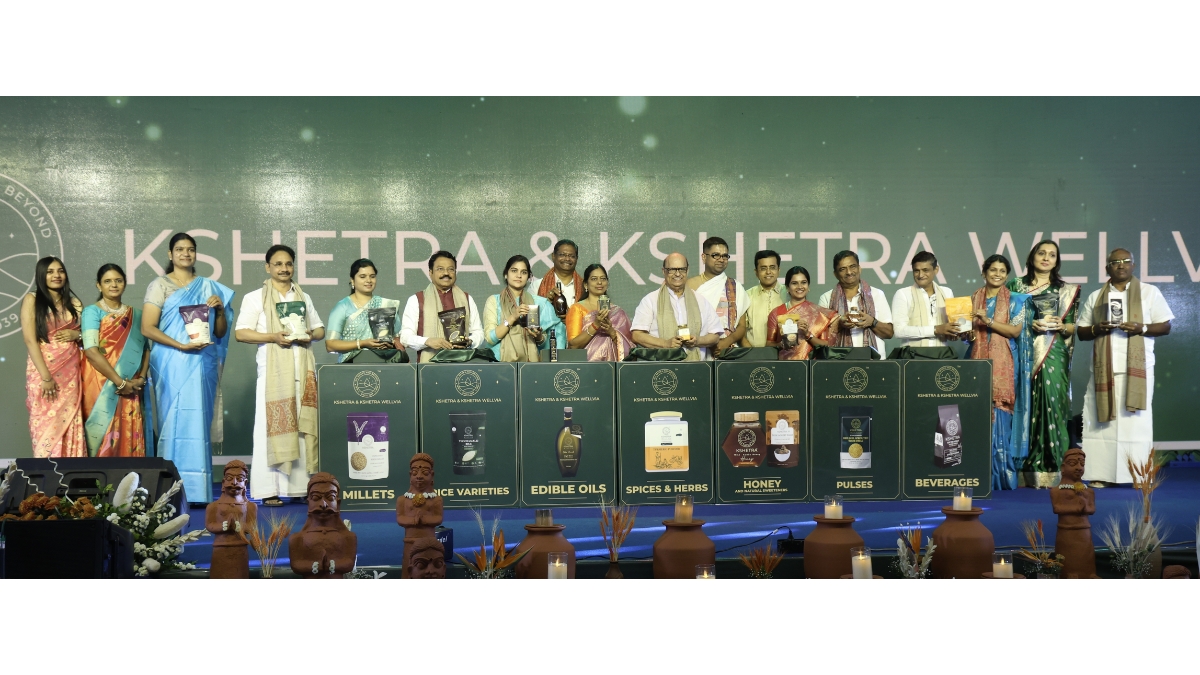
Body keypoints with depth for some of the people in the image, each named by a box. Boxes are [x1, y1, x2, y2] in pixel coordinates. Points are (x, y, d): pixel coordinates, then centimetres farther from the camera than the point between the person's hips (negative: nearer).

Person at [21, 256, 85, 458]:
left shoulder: (74, 303, 13)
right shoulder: (32, 300, 0)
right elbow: (30, 340, -8)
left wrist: (76, 335, -7)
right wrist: (46, 377, -16)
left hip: (70, 372, 4)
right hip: (43, 370, -4)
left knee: (70, 426, 0)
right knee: (46, 426, -4)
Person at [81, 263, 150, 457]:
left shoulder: (136, 315, 13)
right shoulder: (92, 312, -2)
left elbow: (146, 348, 11)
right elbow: (91, 351, -12)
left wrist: (141, 377, -7)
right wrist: (120, 382, -15)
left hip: (131, 388, 4)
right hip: (101, 386, -4)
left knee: (129, 436, 2)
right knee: (103, 433, -5)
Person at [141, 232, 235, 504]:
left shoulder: (209, 287, 15)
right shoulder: (159, 285, 5)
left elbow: (220, 332, 16)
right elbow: (147, 328, -4)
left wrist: (220, 309, -2)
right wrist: (181, 345, -14)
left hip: (202, 365, 3)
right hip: (171, 365, -3)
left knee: (198, 422, -1)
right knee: (174, 420, -6)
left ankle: (197, 490, 1)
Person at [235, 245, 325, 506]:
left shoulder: (304, 297, 21)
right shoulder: (255, 298, 7)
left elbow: (320, 328, 21)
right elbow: (241, 332, -2)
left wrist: (311, 335, -2)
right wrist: (273, 336, -15)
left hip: (303, 369, 4)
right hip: (273, 369, -4)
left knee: (304, 424, -1)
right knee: (272, 426, -7)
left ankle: (304, 485, 2)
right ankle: (269, 490, -7)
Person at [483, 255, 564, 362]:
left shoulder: (538, 302, 13)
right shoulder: (493, 301, 7)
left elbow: (544, 344, 14)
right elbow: (490, 338, -5)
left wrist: (539, 337, -7)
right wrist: (513, 317, -13)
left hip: (530, 361, 2)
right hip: (502, 361, -2)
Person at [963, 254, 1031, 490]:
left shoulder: (1014, 300, 5)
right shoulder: (974, 299, 14)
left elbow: (1016, 330, -5)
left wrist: (988, 321, -15)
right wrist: (968, 334, -6)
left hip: (1003, 363, -3)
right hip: (979, 360, 3)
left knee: (999, 415, -9)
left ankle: (1001, 475, -3)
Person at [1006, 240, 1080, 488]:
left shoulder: (1067, 290, 13)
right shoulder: (1016, 285, 12)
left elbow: (1073, 326, 12)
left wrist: (1060, 326, -9)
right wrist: (1031, 325, -8)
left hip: (1052, 356, 0)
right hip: (1023, 354, 0)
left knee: (1051, 403, -9)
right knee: (1025, 406, -5)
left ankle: (1049, 471, -6)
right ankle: (1025, 470, -2)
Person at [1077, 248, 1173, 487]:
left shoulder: (1149, 292, 9)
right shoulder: (1095, 297, 16)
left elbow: (1165, 326, 6)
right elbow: (1081, 332, 16)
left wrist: (1142, 328, -12)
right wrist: (1096, 328, -6)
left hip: (1137, 368, -2)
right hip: (1104, 369, 2)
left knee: (1135, 421, -6)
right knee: (1103, 420, -4)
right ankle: (1102, 474, -4)